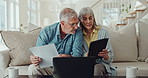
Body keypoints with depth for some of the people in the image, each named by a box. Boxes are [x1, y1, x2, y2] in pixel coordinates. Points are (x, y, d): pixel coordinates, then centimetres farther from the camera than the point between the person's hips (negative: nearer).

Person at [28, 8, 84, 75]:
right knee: (32, 68, -29)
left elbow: (77, 54, -11)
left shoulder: (78, 32, -4)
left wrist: (68, 57, -34)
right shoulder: (46, 32, -7)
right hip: (47, 67, 0)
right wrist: (34, 59, -30)